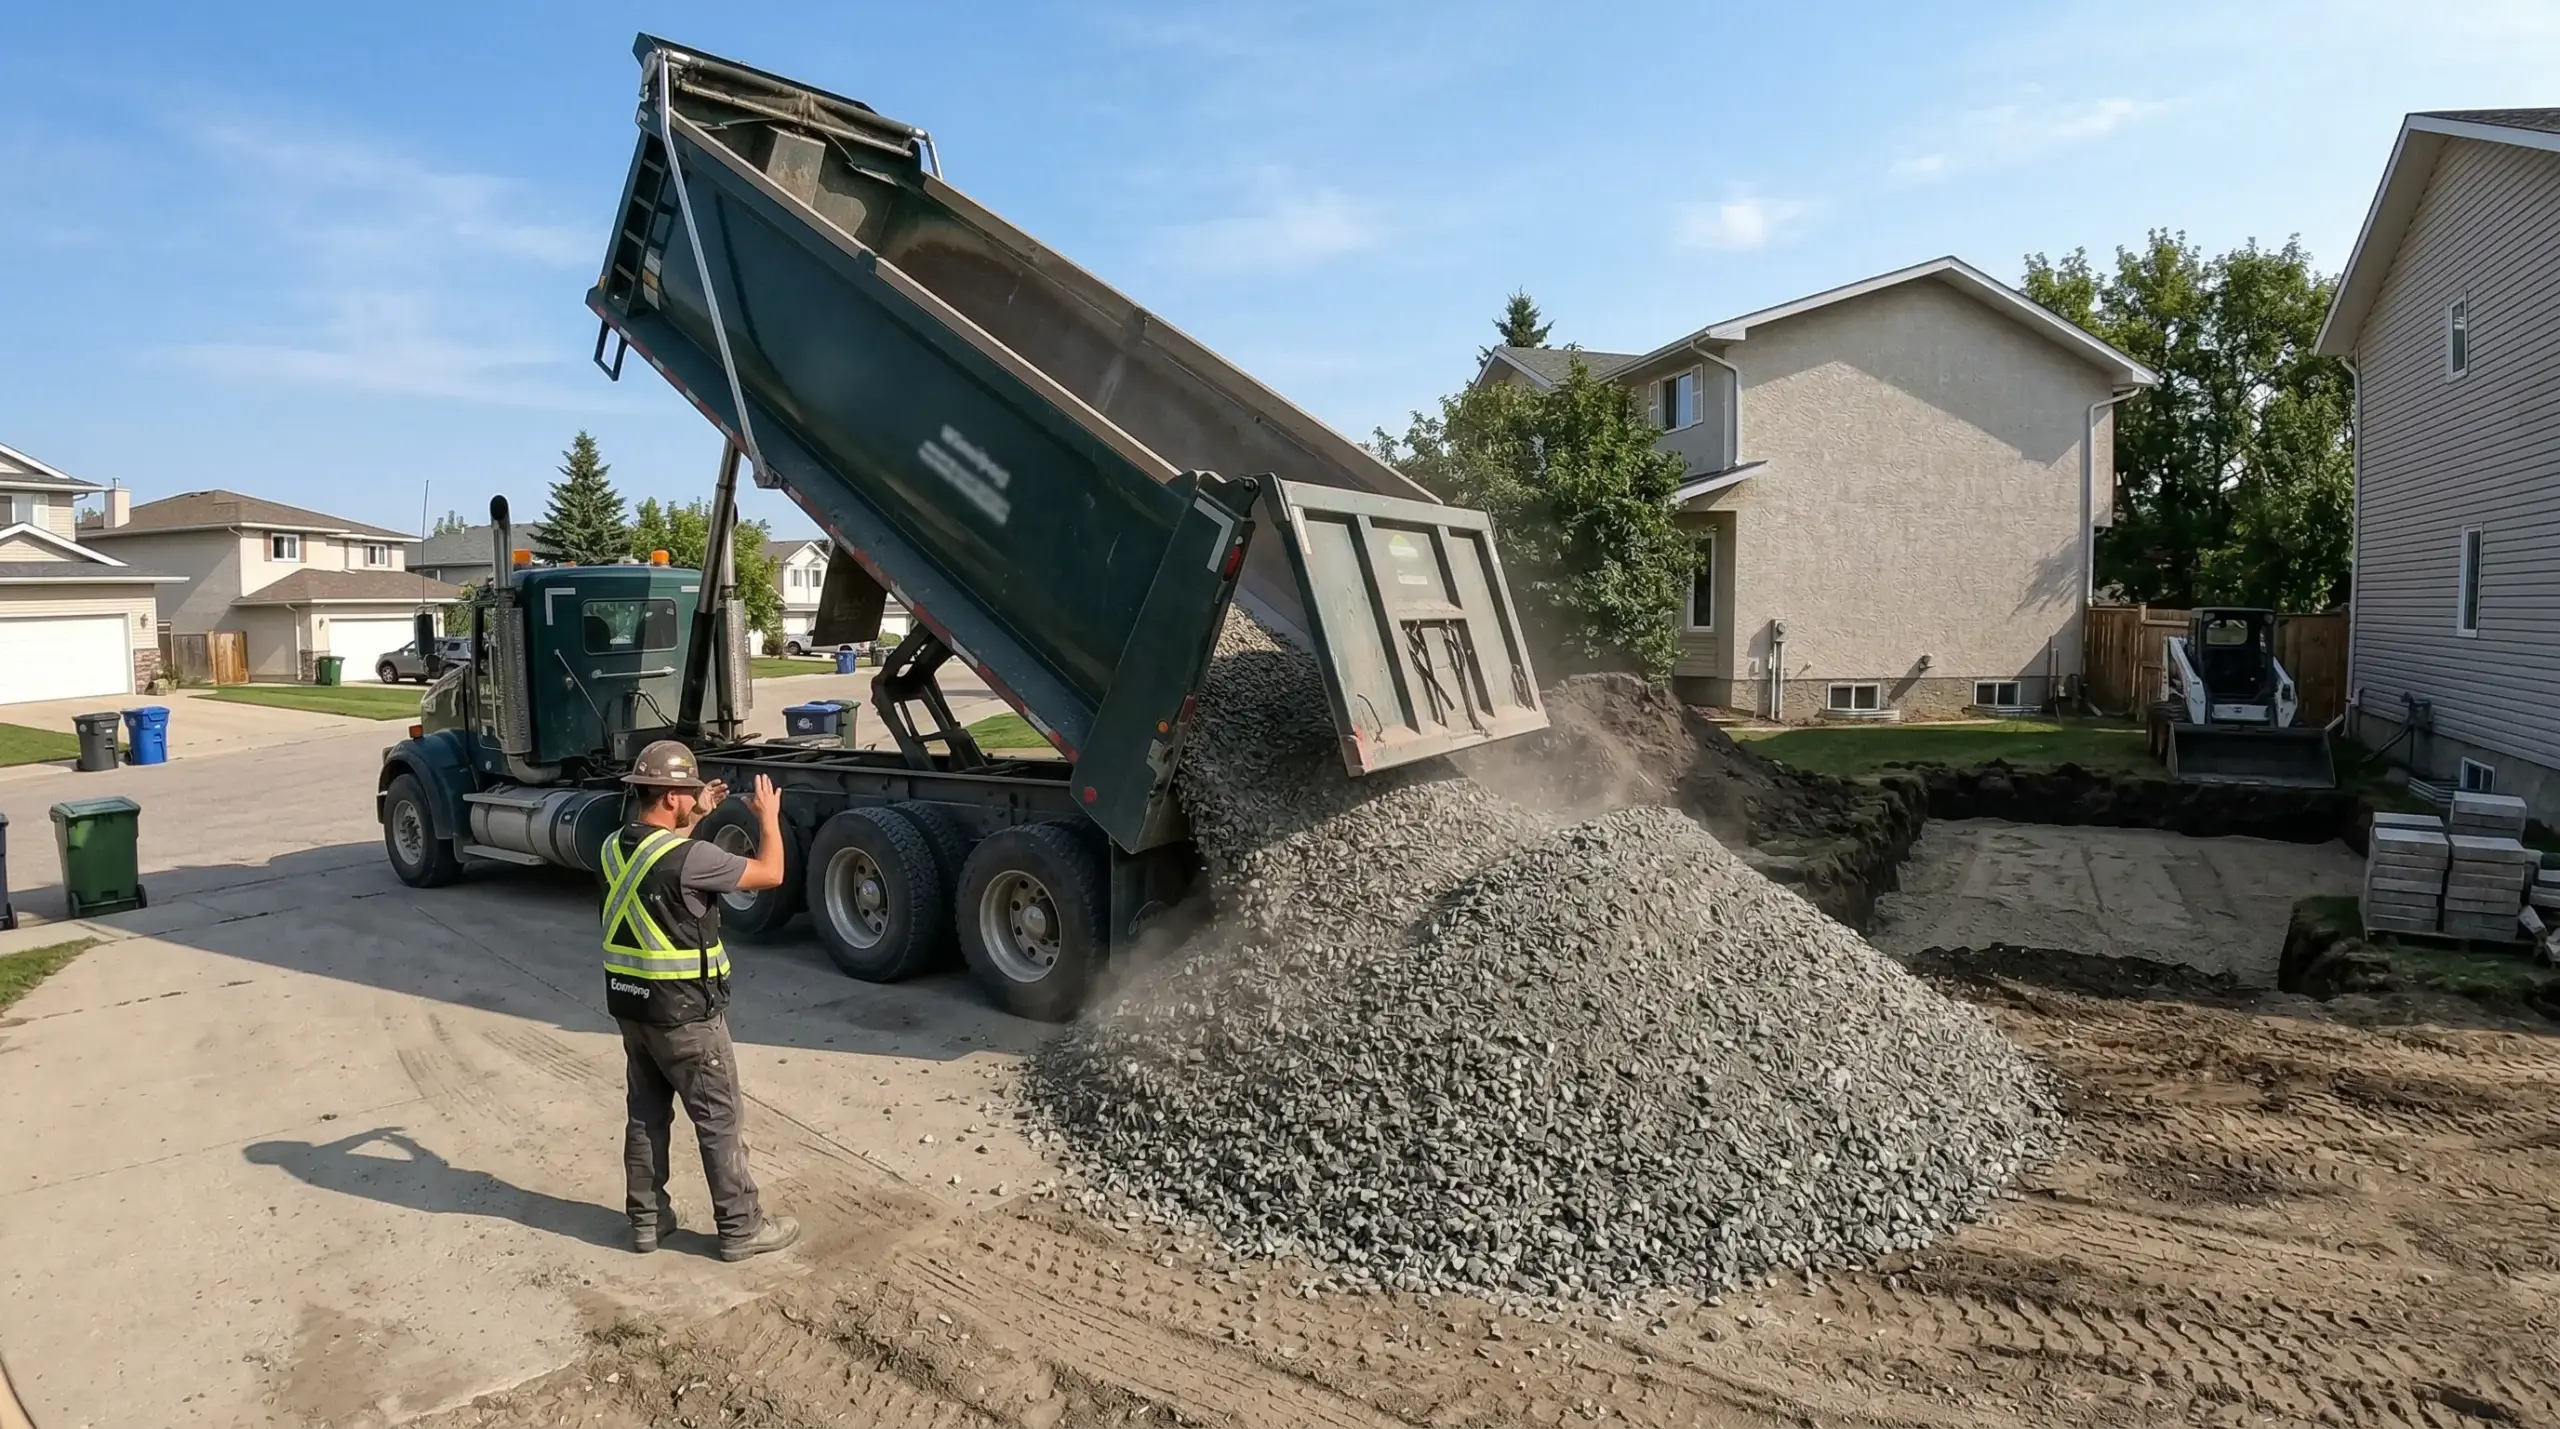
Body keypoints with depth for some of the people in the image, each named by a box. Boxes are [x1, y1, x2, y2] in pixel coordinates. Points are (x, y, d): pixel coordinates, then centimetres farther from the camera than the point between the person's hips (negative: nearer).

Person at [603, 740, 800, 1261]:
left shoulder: (615, 848, 1)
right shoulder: (690, 858, -25)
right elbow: (770, 873, -15)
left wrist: (695, 817, 23)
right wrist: (769, 817, -1)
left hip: (630, 1004, 8)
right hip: (684, 1012, -8)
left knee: (647, 1113, 19)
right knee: (720, 1120, 4)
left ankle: (646, 1219, 29)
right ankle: (741, 1228, 13)